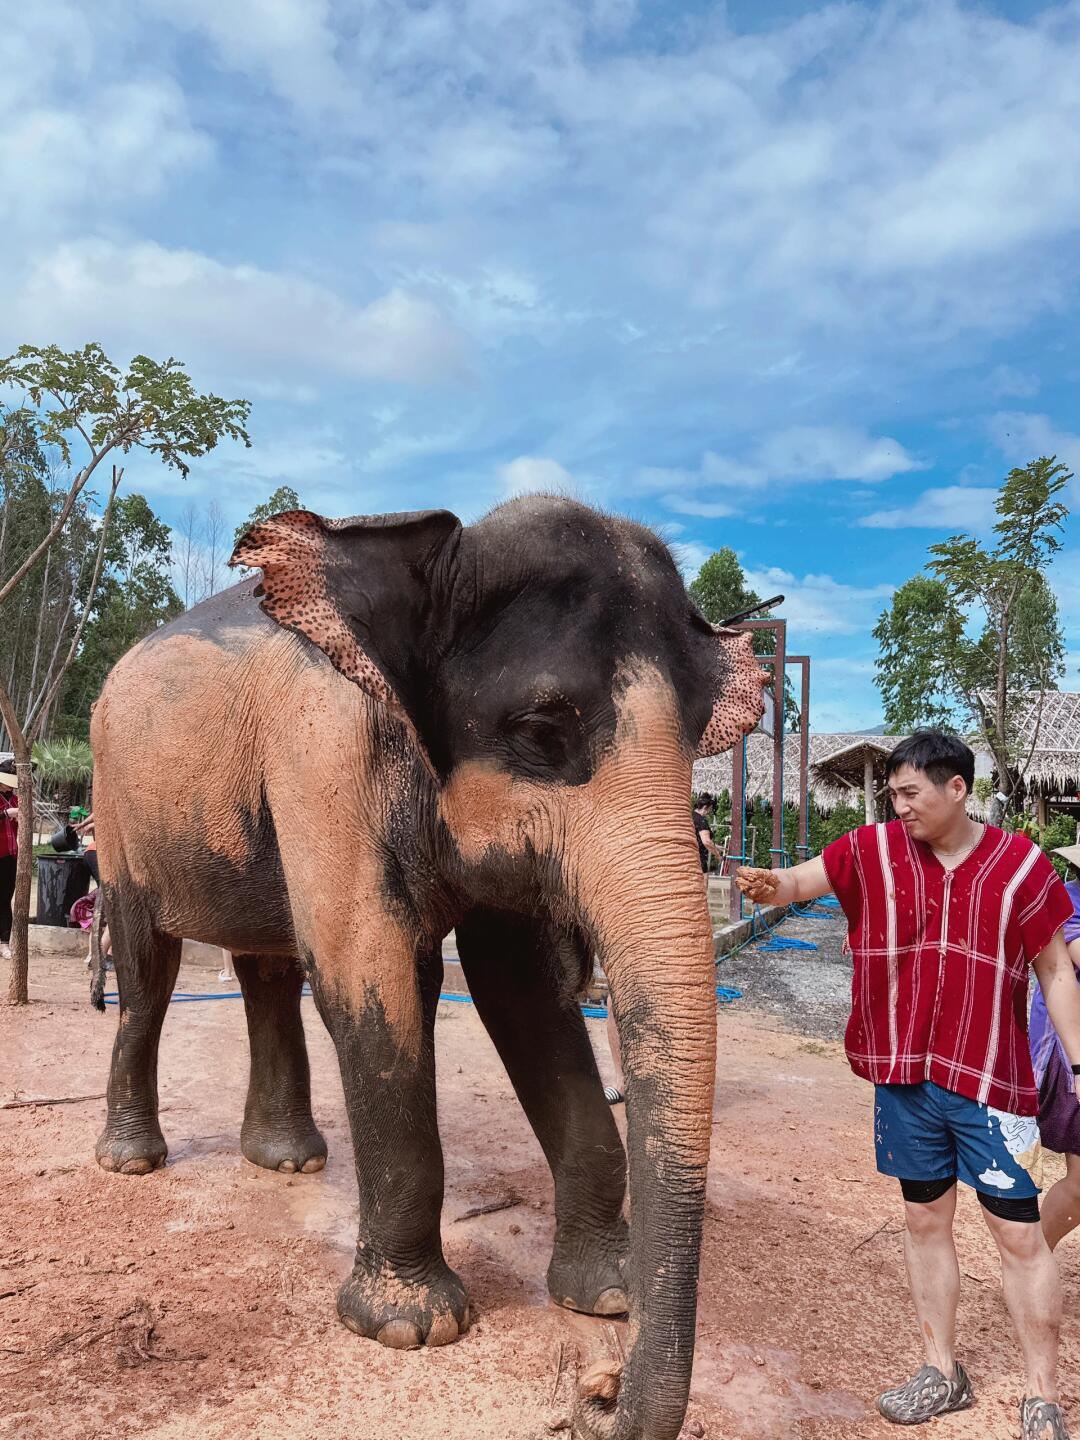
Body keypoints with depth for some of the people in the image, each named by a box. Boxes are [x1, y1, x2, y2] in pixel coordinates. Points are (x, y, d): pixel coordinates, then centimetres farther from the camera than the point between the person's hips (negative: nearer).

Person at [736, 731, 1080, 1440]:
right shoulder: (874, 851, -3)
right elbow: (798, 883, -9)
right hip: (905, 1077, 3)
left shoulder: (1020, 864, -6)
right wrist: (768, 883, -32)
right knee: (926, 1220, 15)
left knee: (1020, 1233, 6)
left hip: (992, 1082, -2)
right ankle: (944, 1371, 34)